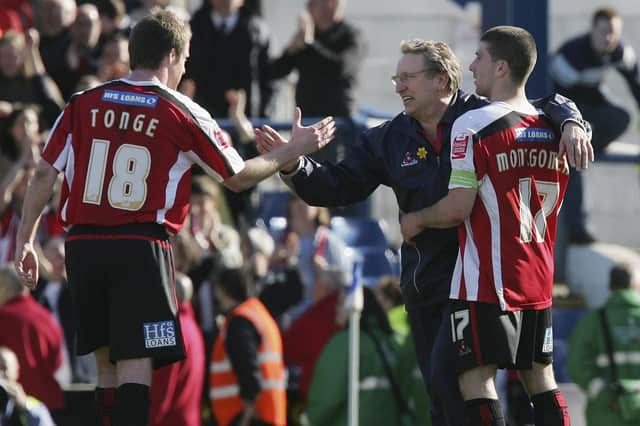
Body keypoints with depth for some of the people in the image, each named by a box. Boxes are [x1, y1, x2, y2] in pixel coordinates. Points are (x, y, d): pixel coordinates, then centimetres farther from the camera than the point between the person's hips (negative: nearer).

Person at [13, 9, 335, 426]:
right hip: (141, 248, -4)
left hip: (83, 246, 4)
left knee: (106, 361, 15)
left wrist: (25, 241, 13)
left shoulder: (83, 104, 6)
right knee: (135, 364, -8)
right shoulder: (182, 114, -2)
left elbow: (44, 174, 5)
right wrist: (295, 149, 19)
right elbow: (239, 177, 7)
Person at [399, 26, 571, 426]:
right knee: (541, 377, 12)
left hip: (487, 284, -7)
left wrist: (416, 220, 1)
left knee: (477, 377, -7)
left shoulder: (473, 125, -13)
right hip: (539, 280, 7)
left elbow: (459, 207, -16)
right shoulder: (552, 129, 9)